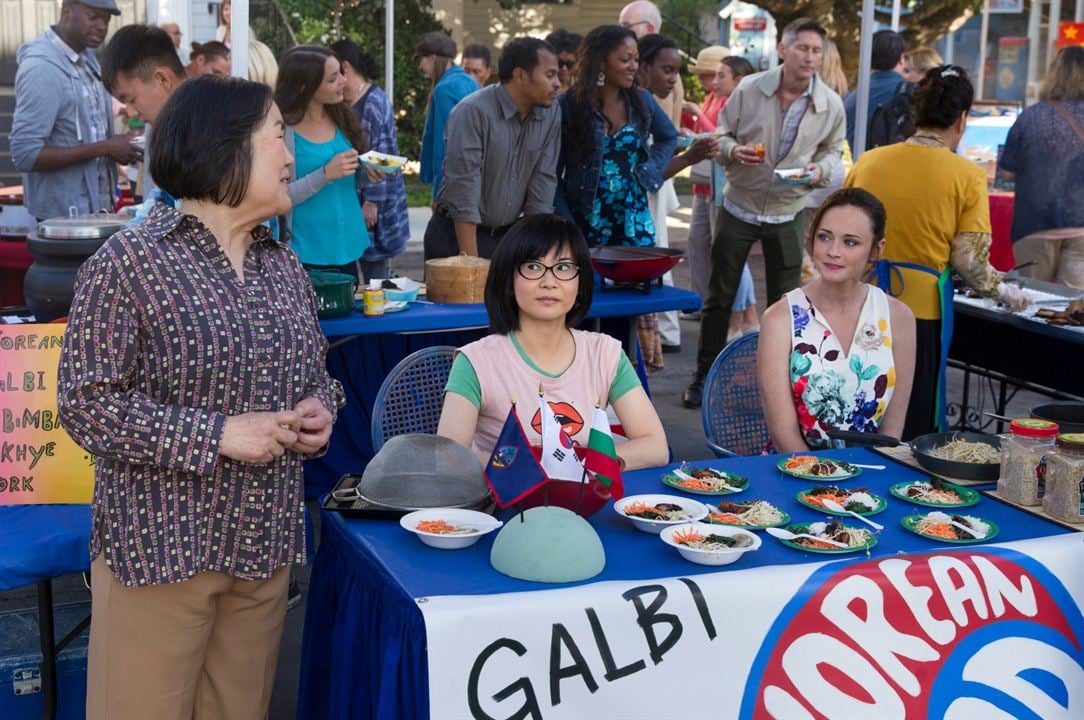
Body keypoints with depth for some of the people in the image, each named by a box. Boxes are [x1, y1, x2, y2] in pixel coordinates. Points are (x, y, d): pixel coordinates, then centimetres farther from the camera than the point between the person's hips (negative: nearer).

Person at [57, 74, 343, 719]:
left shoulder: (284, 266, 10)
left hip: (267, 545, 6)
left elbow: (315, 371, 22)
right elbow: (84, 403, -13)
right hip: (160, 550, -6)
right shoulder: (129, 263, -11)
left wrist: (321, 407, -2)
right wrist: (215, 435, -19)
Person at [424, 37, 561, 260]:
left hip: (509, 234, 5)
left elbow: (543, 182, 0)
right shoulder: (473, 112, -18)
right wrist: (471, 262, -22)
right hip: (457, 235, -5)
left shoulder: (551, 114, -1)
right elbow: (464, 189, -20)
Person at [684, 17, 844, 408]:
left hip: (788, 213, 1)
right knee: (720, 295, 7)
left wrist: (820, 170, -13)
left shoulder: (831, 104, -6)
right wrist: (733, 151, -21)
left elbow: (832, 151, 8)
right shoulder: (749, 89, -9)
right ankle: (705, 375, 21)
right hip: (739, 206, -1)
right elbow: (721, 137, 1)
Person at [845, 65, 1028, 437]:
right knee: (912, 425, 10)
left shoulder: (868, 160, 2)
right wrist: (1002, 291, 9)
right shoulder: (967, 175, -7)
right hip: (921, 309, -3)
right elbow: (968, 259, -9)